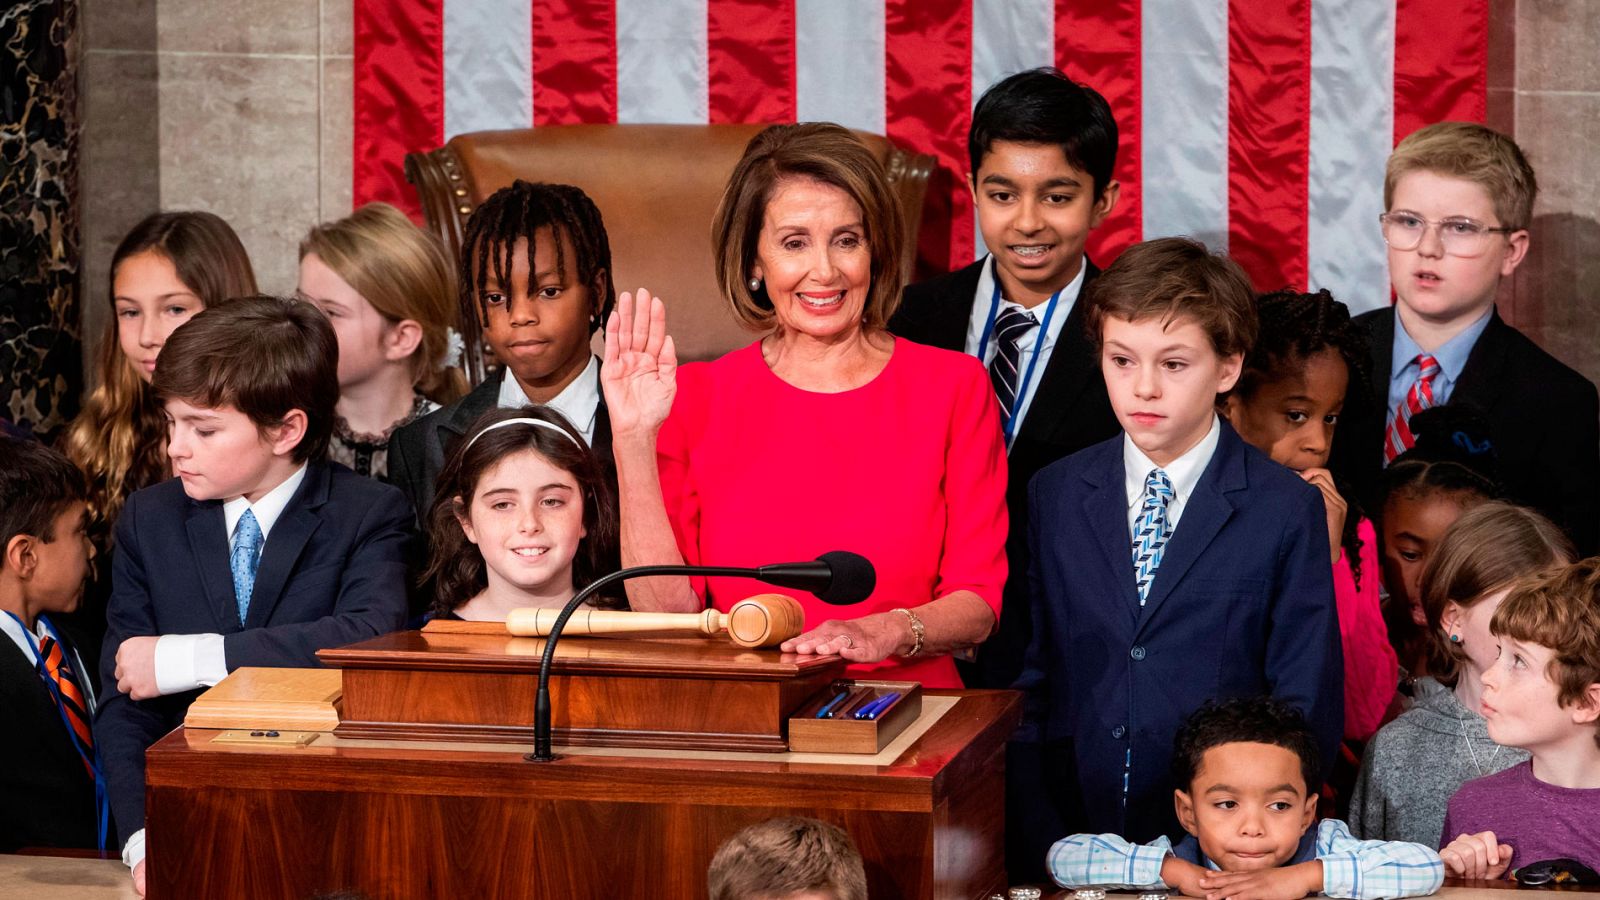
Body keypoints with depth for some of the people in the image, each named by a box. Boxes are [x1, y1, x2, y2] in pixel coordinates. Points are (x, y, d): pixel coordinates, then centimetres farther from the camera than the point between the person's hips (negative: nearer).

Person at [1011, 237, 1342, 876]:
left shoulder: (1287, 511, 1)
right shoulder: (1054, 495, 9)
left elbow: (1309, 705, 2)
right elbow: (1030, 679, 10)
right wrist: (1043, 841, 0)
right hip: (1072, 835, 2)